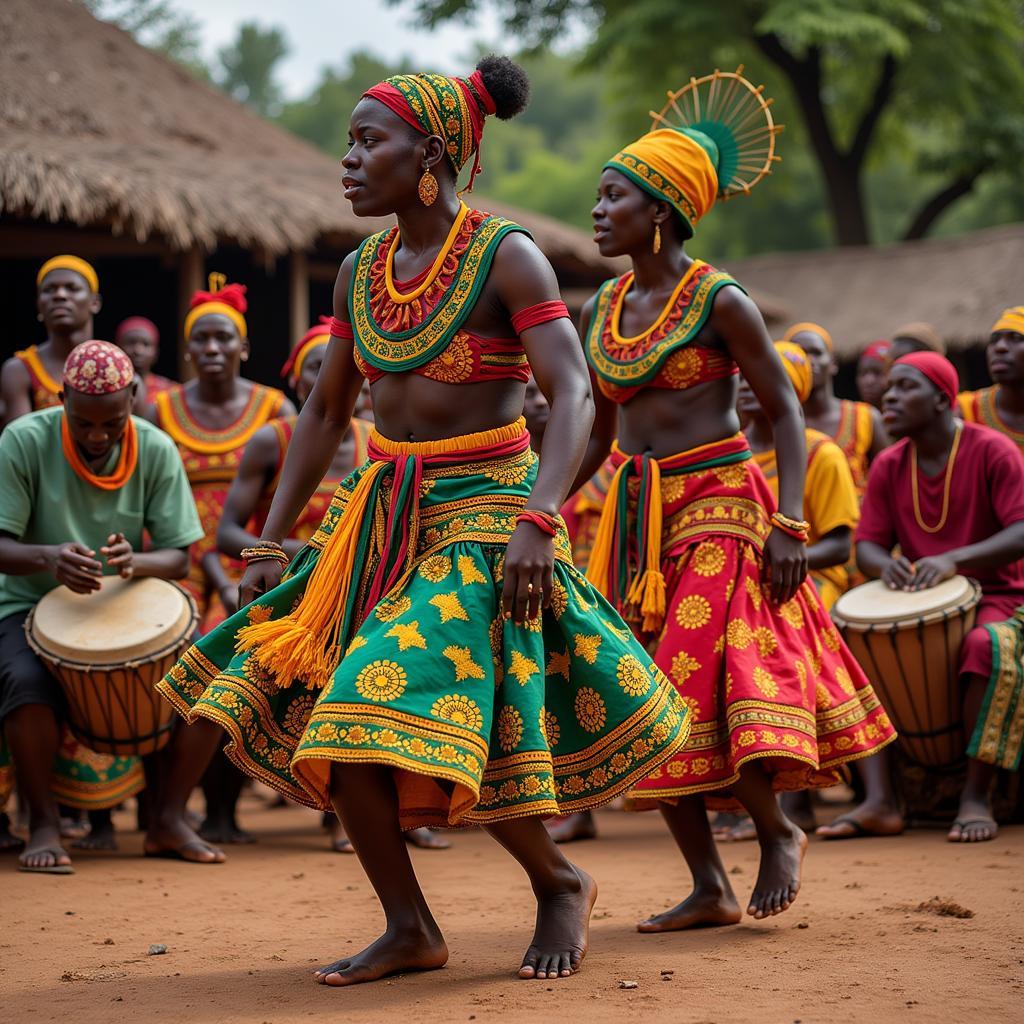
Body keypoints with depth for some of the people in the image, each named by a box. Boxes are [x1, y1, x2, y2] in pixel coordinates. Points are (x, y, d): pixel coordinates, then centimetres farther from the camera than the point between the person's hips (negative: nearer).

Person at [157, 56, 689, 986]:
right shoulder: (360, 272, 8)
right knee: (319, 710, -3)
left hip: (482, 514, -7)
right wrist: (271, 544, 12)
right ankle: (410, 929, 9)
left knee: (437, 730, -14)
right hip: (382, 516, 7)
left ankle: (560, 884, 14)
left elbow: (575, 395, -19)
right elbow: (324, 411, 15)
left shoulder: (506, 256, -11)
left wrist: (538, 523, -32)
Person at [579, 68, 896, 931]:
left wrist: (788, 524, -15)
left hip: (717, 510, -6)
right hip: (636, 517, 7)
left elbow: (786, 410, -7)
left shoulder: (719, 300, -8)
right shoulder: (604, 308, 10)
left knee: (707, 688, -15)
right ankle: (709, 887, 10)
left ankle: (777, 829, 10)